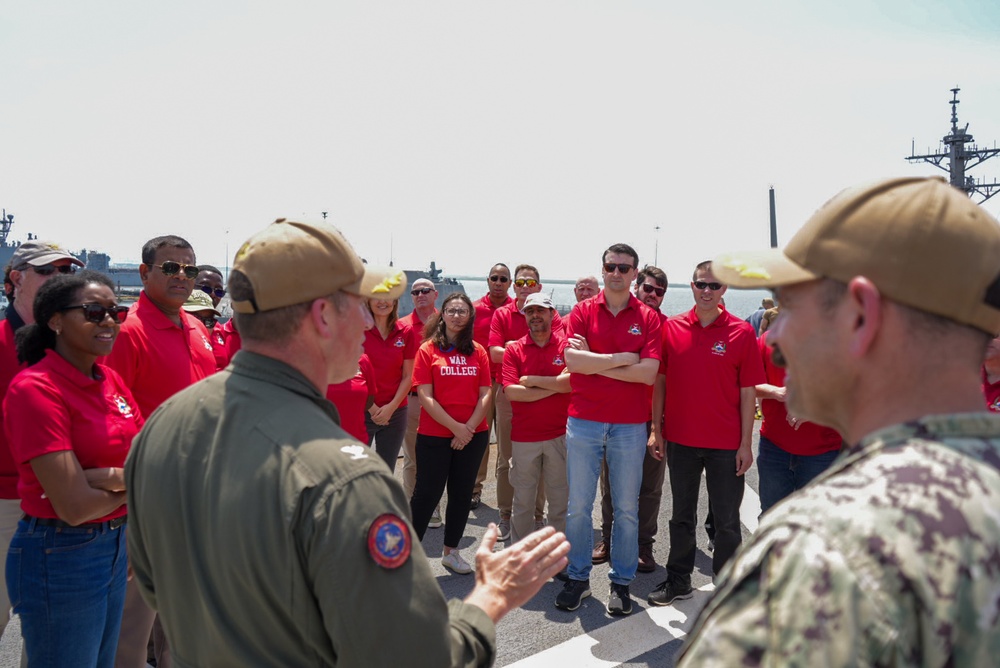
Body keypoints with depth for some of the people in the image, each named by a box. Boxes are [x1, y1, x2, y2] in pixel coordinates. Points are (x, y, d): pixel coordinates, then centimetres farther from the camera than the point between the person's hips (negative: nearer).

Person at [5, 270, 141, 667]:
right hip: (60, 556, -7)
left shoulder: (110, 380, 4)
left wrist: (110, 477, -20)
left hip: (115, 545, 7)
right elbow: (75, 507, -22)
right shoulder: (34, 388, -18)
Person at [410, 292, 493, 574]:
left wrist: (469, 428, -11)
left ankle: (451, 551, 27)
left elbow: (485, 395, 2)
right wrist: (455, 427, -15)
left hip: (473, 435, 4)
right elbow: (425, 396, -9)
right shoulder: (428, 349, -3)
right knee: (427, 494, 0)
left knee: (462, 494, 12)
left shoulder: (478, 351, 6)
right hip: (434, 435, -3)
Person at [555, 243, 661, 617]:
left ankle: (621, 582, 24)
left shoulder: (648, 318, 3)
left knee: (627, 509, 9)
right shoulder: (582, 312, 4)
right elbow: (573, 360, -11)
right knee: (578, 506, 7)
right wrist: (623, 358, -10)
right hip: (583, 421, 0)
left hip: (630, 425, 0)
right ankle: (578, 578, 22)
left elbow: (649, 372, -10)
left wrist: (595, 364, -10)